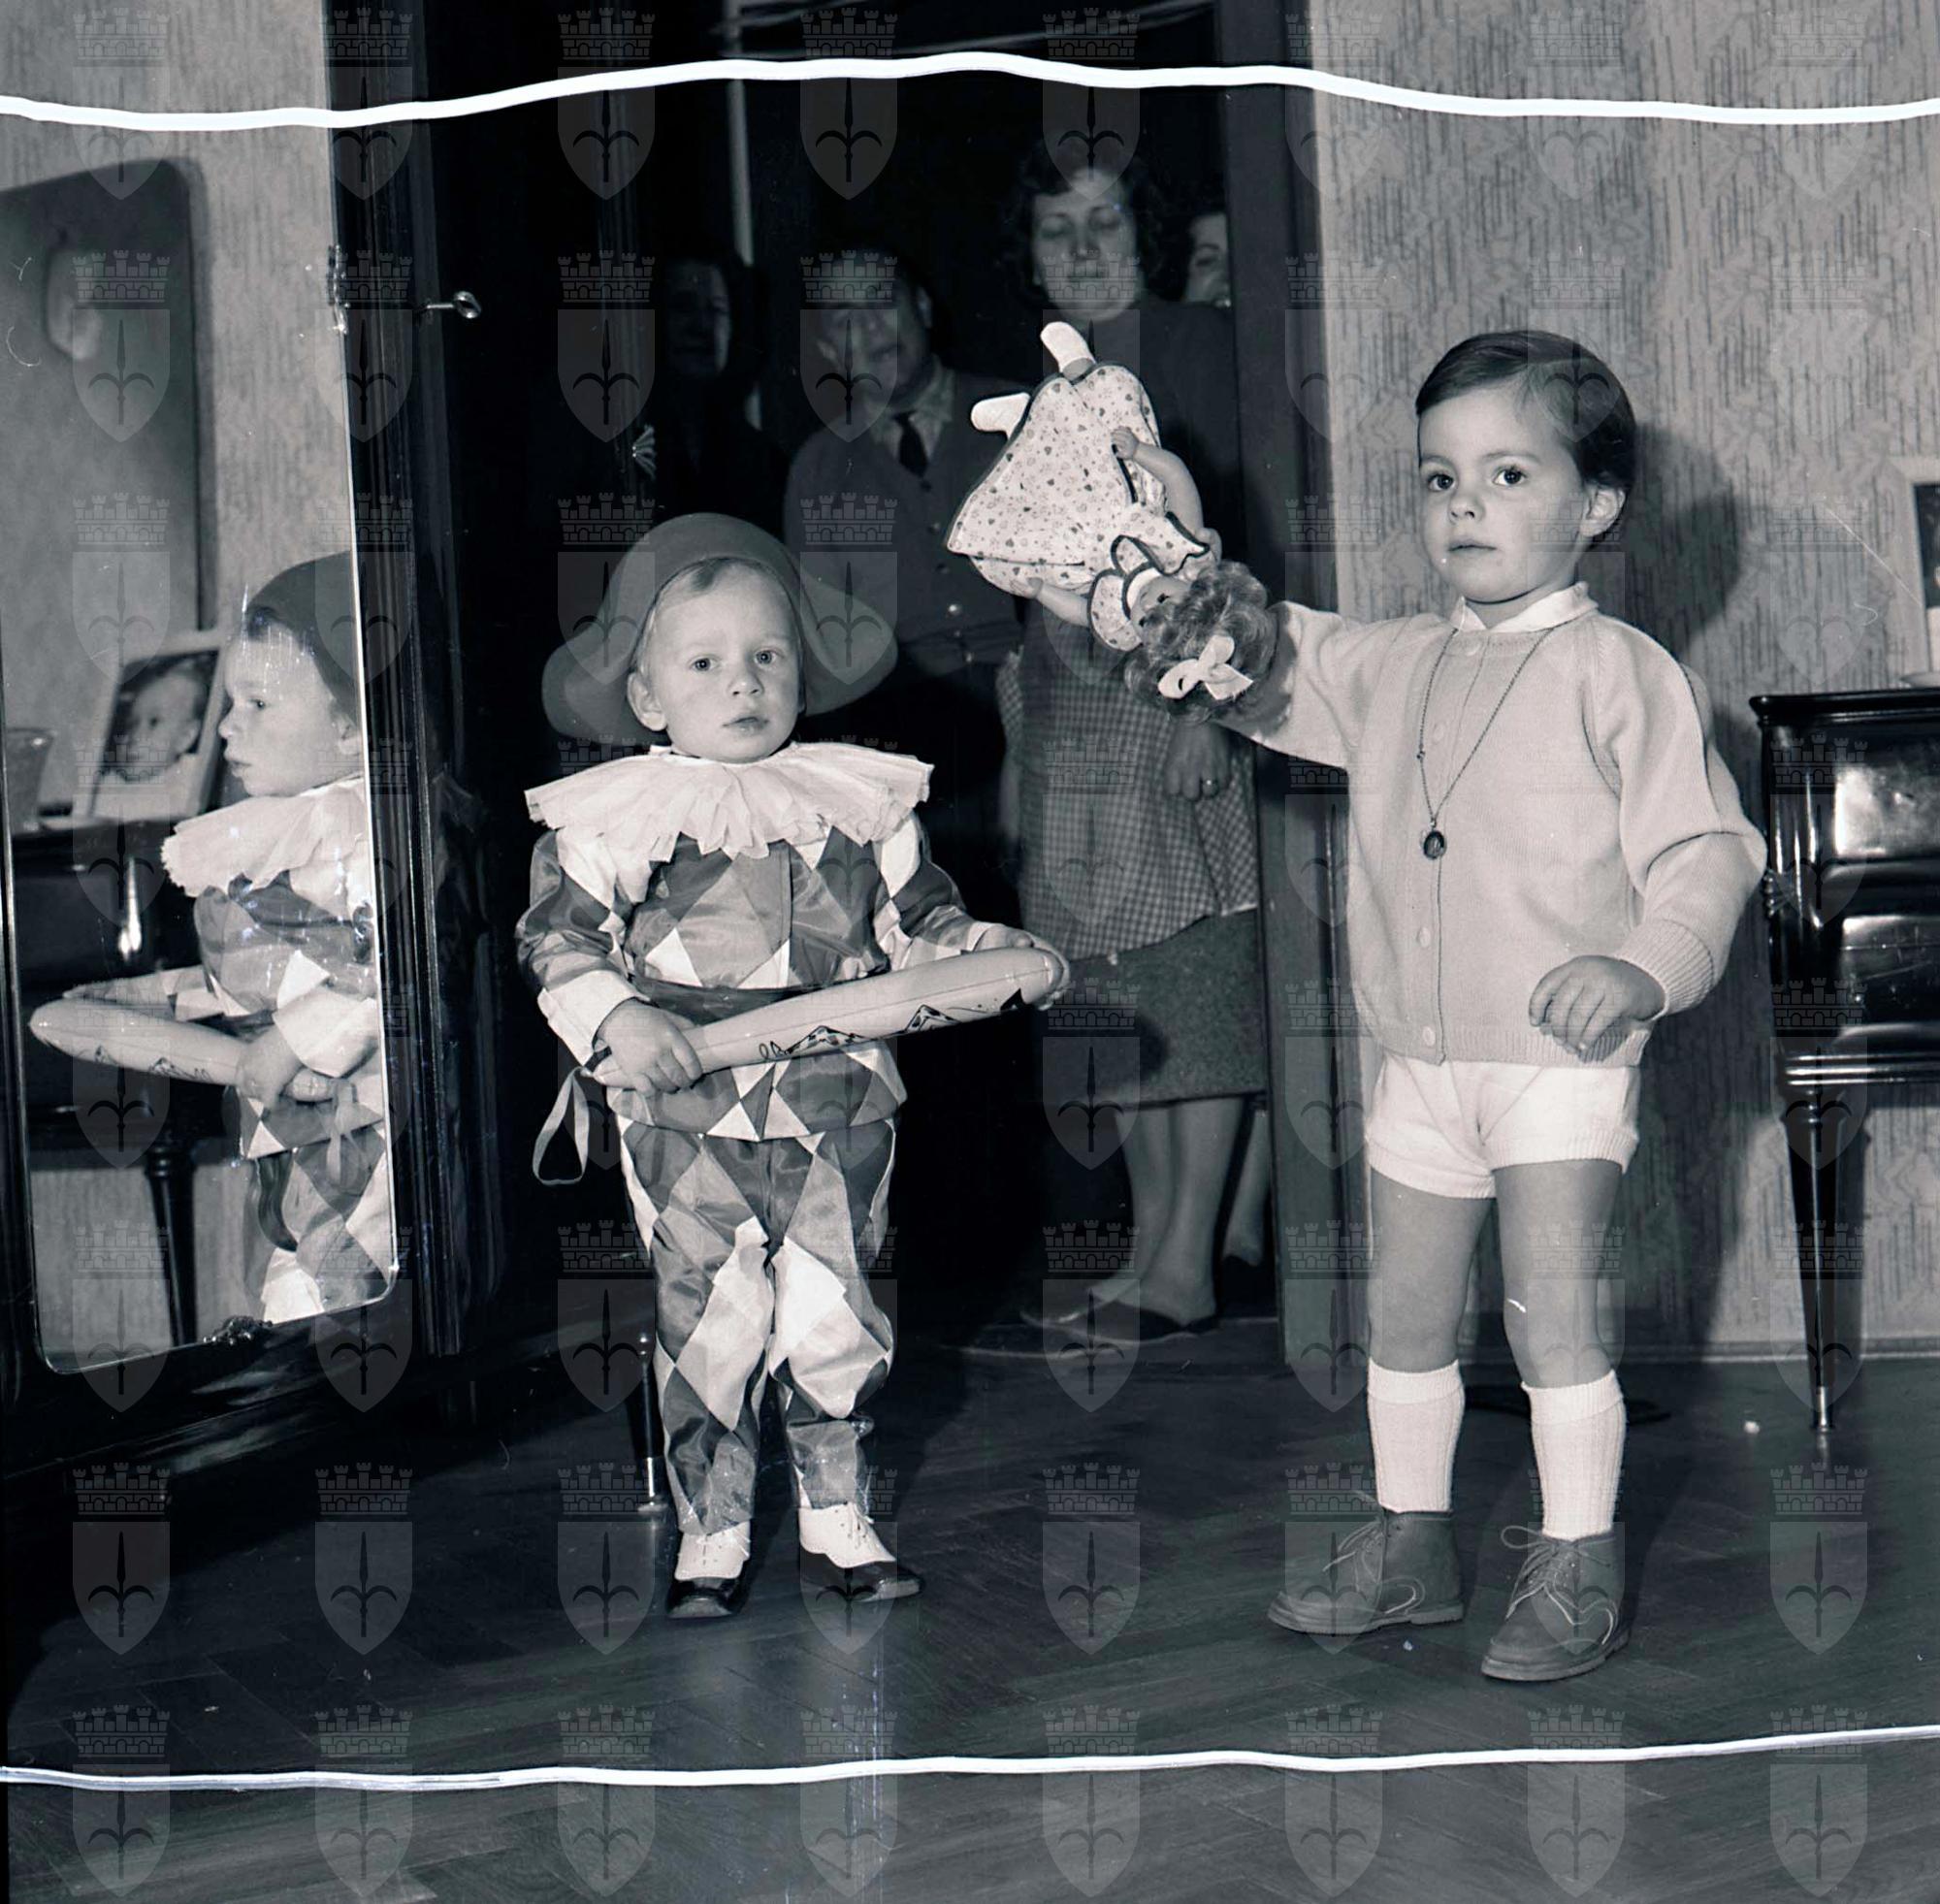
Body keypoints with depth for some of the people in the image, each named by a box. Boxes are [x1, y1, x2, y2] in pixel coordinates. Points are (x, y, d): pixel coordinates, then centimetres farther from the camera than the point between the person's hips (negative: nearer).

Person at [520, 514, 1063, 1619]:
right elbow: (560, 943, -3)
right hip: (687, 1117, -2)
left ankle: (838, 1522, 24)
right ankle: (712, 1540, 16)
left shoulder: (861, 801, 8)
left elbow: (919, 919, 15)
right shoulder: (611, 819, -1)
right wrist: (619, 1022, -19)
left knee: (834, 1316, 8)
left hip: (836, 1110, 2)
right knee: (711, 1323, 1)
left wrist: (987, 952, -4)